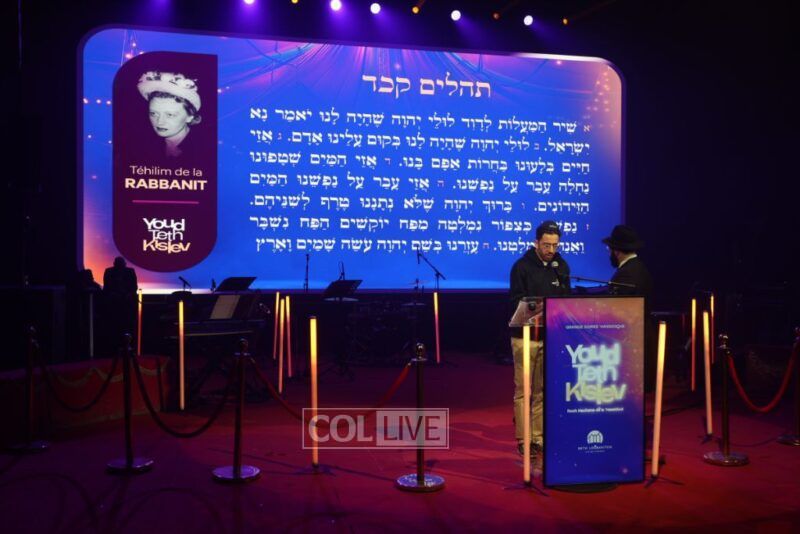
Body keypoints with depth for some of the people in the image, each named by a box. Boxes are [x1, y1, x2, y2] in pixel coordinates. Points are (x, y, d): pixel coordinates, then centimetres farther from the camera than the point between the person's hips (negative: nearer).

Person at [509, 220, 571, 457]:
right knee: (523, 390, 0)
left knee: (543, 390, 10)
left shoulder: (561, 266, 9)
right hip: (526, 336, -4)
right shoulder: (522, 266, -6)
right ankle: (523, 439, 7)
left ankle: (538, 437, 19)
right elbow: (517, 302, -9)